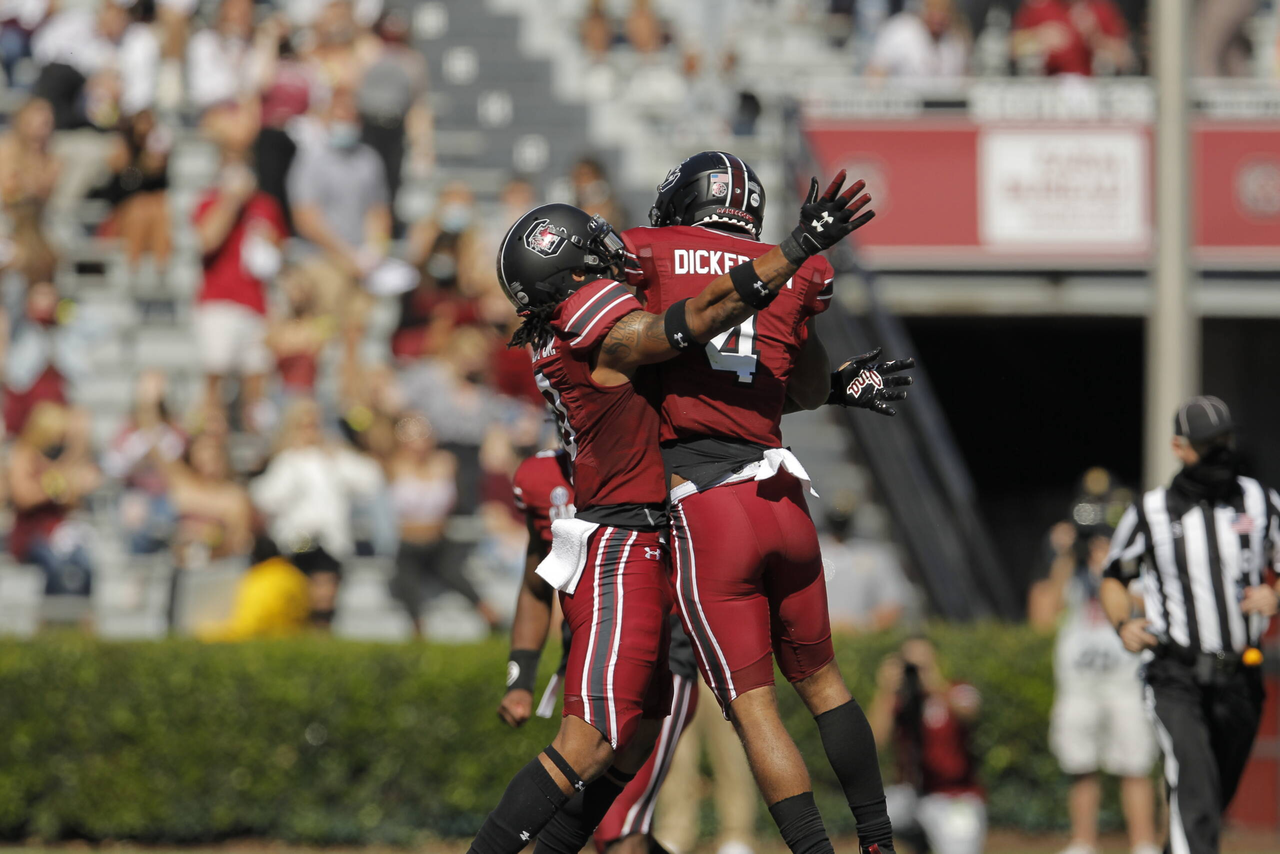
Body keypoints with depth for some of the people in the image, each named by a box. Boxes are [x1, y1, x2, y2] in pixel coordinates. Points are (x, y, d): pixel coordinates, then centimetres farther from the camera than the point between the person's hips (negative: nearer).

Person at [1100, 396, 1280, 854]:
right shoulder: (1150, 512, 1)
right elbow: (1113, 577, 14)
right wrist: (1123, 624, -6)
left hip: (1240, 677, 3)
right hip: (1177, 679, -3)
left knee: (1217, 796, 12)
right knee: (1195, 788, -20)